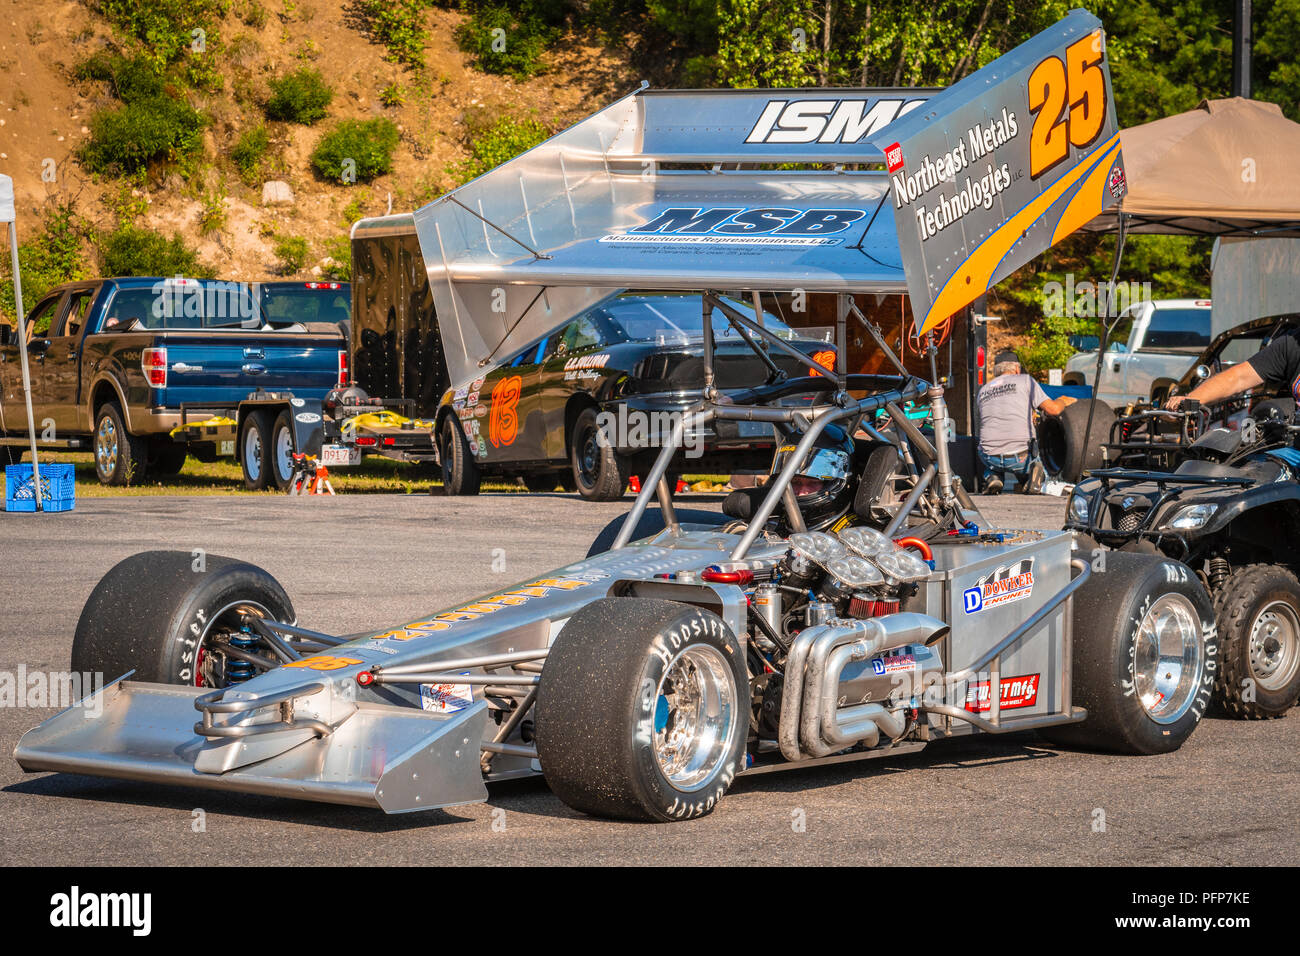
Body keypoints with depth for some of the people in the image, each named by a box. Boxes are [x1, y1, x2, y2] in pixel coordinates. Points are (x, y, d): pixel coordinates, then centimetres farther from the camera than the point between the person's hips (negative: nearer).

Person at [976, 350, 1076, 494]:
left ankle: (992, 477, 5)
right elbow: (1052, 409, -2)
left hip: (991, 458, 3)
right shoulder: (1025, 380, 4)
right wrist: (1063, 401, 22)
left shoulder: (982, 391, 15)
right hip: (1019, 458, -3)